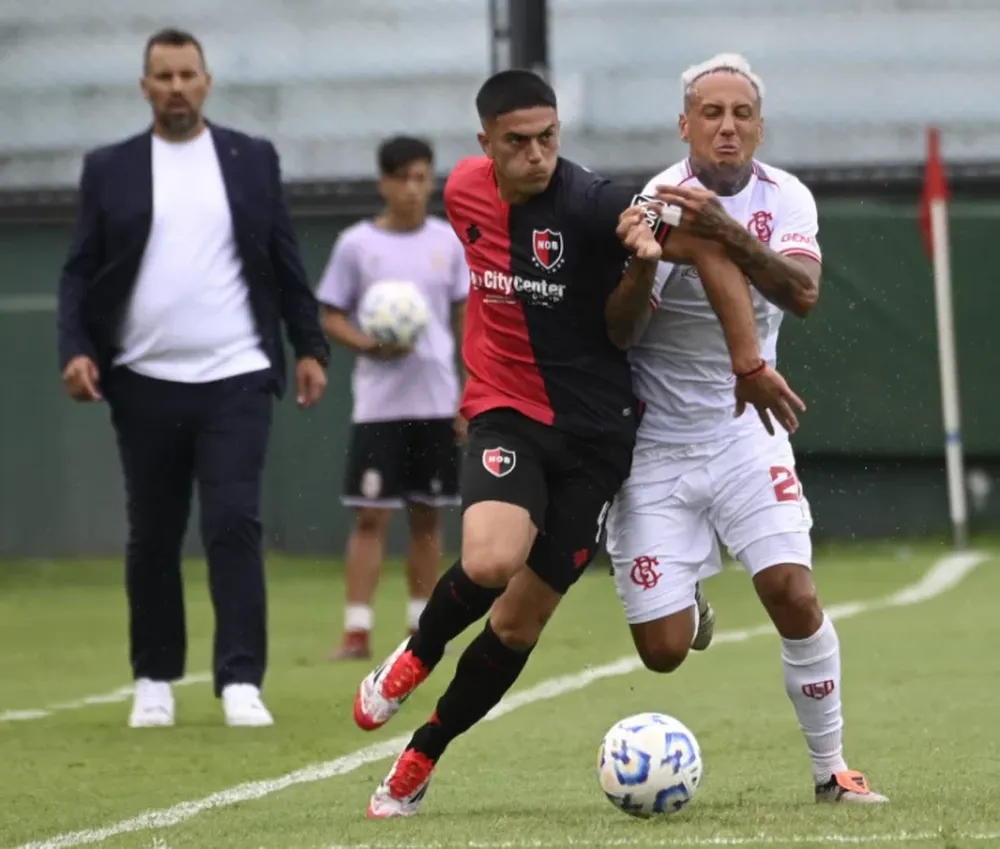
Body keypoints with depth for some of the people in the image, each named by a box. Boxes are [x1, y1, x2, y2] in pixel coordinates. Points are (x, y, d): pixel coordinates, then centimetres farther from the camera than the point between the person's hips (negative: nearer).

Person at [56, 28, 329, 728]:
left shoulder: (252, 160, 7)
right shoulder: (110, 170, 6)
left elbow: (286, 263, 9)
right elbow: (81, 272, 4)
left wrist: (311, 348, 3)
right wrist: (75, 349, -10)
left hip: (235, 380, -1)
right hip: (145, 386, 1)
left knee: (234, 525, -11)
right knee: (153, 537, 8)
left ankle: (242, 681, -12)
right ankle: (155, 680, 20)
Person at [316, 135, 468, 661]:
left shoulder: (449, 243, 7)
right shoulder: (356, 244, -1)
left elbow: (465, 319, 12)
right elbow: (330, 317, 2)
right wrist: (368, 345, -18)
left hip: (436, 403, 3)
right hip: (378, 404, -3)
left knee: (428, 517, 7)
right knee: (370, 514, -7)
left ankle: (421, 628, 15)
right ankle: (356, 631, -7)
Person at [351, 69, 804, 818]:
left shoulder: (589, 205, -18)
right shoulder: (465, 191, -2)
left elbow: (710, 250, -18)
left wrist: (749, 364, -20)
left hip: (594, 431, -2)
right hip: (506, 412, 2)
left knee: (519, 622, 2)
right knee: (490, 562, -28)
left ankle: (419, 762, 22)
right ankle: (417, 657, 4)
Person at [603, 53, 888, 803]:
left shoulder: (784, 198, -6)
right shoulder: (658, 202, -15)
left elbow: (802, 294, -25)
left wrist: (728, 232, -41)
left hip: (744, 431, 2)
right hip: (656, 446, -2)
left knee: (794, 595, -16)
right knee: (663, 651, -5)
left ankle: (831, 769, 2)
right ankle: (686, 601, 33)